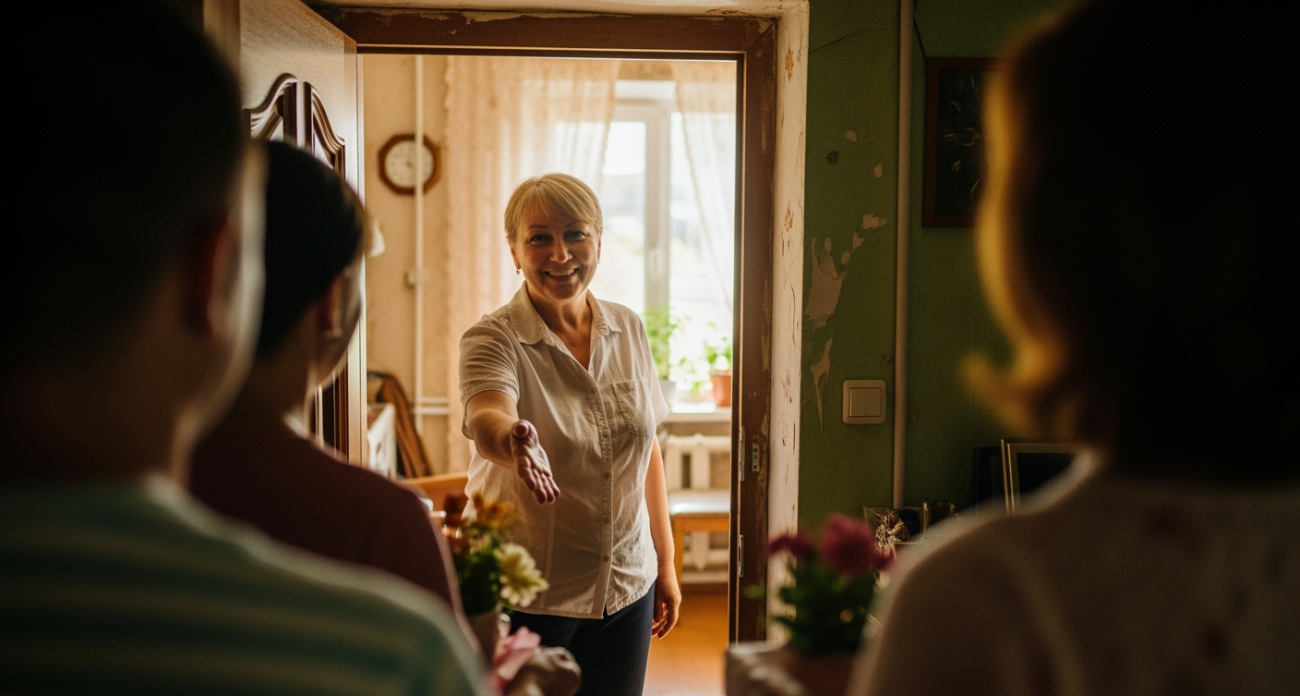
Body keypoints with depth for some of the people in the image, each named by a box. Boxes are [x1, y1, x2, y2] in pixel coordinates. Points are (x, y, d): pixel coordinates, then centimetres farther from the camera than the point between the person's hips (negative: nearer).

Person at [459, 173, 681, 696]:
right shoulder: (493, 340, -12)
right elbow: (486, 422, -32)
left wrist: (665, 563, 11)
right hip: (525, 596, -4)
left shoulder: (629, 330, 2)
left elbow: (647, 449, 9)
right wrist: (514, 443, -55)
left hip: (626, 588, 4)